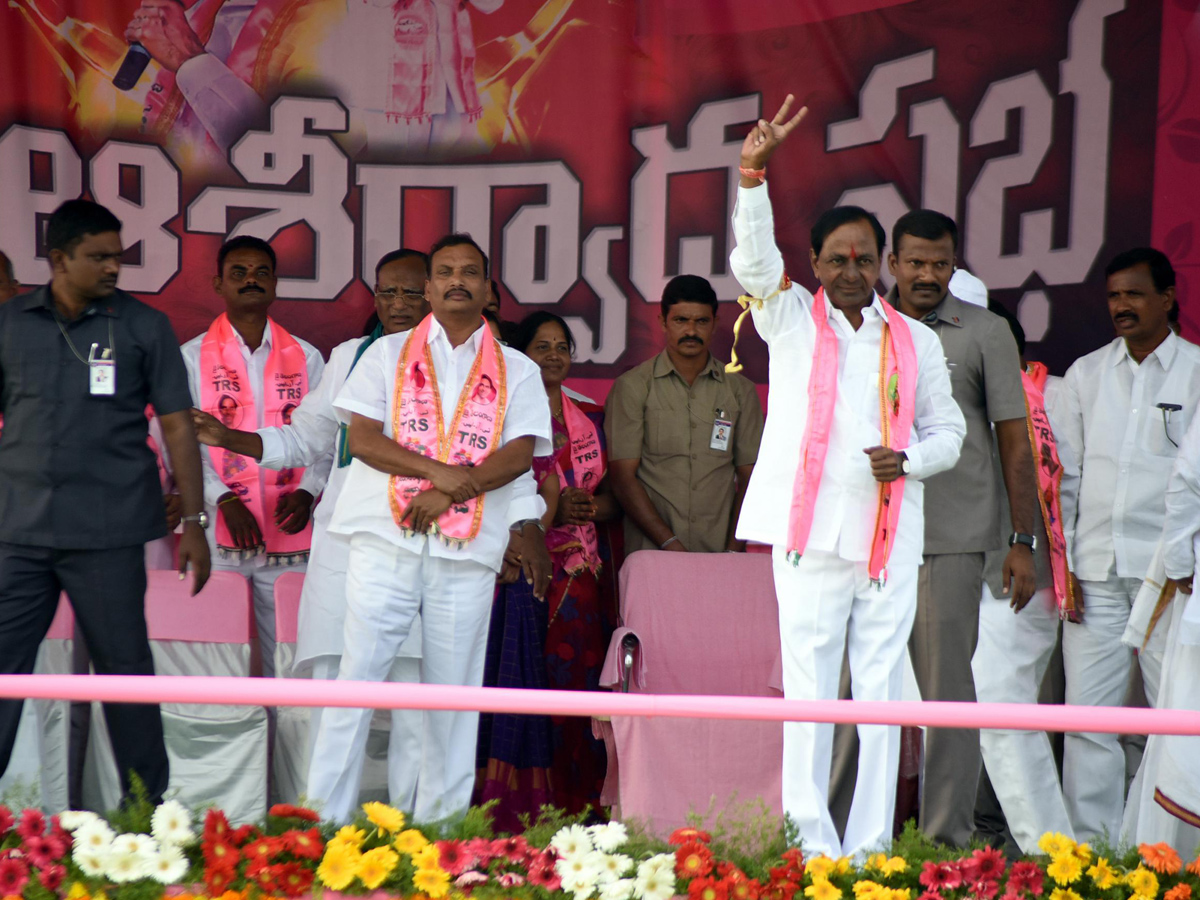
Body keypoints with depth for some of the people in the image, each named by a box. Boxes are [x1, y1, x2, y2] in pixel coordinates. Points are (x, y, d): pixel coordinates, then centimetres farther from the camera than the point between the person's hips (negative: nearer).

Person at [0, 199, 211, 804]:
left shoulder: (143, 327, 2)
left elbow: (176, 425, 2)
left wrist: (193, 522, -2)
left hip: (107, 536, -2)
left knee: (124, 669, 5)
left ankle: (148, 807, 15)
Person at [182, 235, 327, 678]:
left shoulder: (306, 358, 14)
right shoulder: (194, 357, 7)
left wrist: (307, 492, -10)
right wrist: (224, 500, -14)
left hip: (289, 535, 2)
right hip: (218, 535, -2)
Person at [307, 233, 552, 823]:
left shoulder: (517, 372, 12)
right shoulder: (388, 354, 12)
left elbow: (521, 454, -1)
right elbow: (362, 438, 1)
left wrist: (450, 494, -14)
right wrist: (437, 470, -13)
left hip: (469, 551, 1)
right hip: (386, 539, -1)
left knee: (454, 687, 3)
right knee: (359, 675, -5)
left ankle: (441, 827, 11)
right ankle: (323, 819, -1)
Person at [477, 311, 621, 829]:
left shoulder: (591, 421, 16)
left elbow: (614, 498, 16)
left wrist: (591, 507, -6)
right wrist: (553, 508, -17)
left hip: (582, 576, 4)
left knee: (574, 681, 1)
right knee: (522, 677, -7)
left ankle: (569, 810, 7)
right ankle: (513, 811, -1)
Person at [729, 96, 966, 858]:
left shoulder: (916, 340, 13)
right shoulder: (791, 318, 7)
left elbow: (949, 429, 17)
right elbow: (754, 259, -10)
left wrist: (909, 460, -5)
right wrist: (753, 173, -25)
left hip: (893, 538, 2)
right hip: (812, 535, -2)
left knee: (882, 690, 3)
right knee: (809, 691, -1)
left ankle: (871, 848, 10)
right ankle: (811, 845, 4)